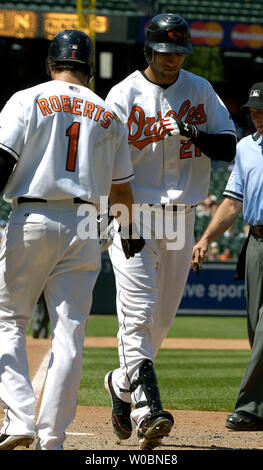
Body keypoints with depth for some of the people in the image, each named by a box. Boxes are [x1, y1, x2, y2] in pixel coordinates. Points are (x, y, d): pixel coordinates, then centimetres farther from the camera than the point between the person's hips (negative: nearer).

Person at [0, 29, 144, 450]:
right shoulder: (108, 115, 12)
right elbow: (121, 189, 17)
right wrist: (130, 233, 32)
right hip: (83, 227, 2)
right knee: (69, 334, 2)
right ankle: (52, 439, -1)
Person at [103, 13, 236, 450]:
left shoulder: (200, 90, 7)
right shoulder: (123, 95, -4)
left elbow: (229, 147, 3)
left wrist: (193, 135, -17)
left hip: (182, 215, 4)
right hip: (133, 214, -4)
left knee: (162, 319, 10)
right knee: (138, 313, -13)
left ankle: (122, 384, 33)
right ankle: (147, 410, -20)